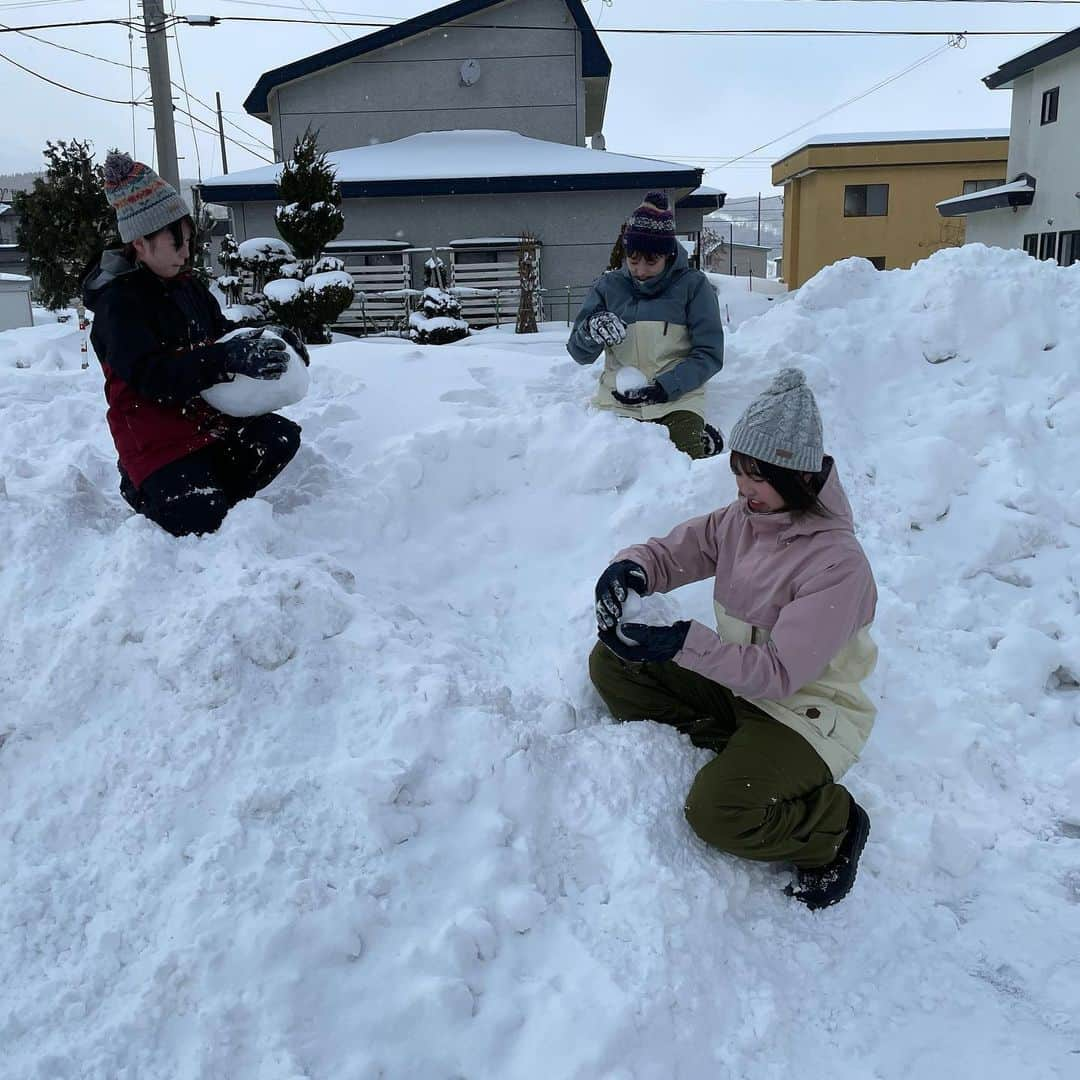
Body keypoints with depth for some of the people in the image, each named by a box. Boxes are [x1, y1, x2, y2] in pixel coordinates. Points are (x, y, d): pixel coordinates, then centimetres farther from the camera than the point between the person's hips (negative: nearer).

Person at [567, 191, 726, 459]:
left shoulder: (693, 285, -3)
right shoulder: (609, 286, 4)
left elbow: (709, 355, -6)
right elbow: (580, 354, 5)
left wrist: (664, 387, -20)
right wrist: (590, 331, -19)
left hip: (676, 403, -2)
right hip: (616, 404, 3)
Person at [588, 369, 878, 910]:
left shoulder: (838, 564, -26)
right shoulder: (743, 518, -5)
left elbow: (781, 674, -28)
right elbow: (672, 552, 2)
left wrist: (683, 643, -38)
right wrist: (630, 569, -23)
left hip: (807, 713, -7)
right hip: (735, 684, 7)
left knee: (716, 812, -30)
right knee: (611, 662, -5)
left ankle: (832, 825, 1)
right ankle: (729, 761, -5)